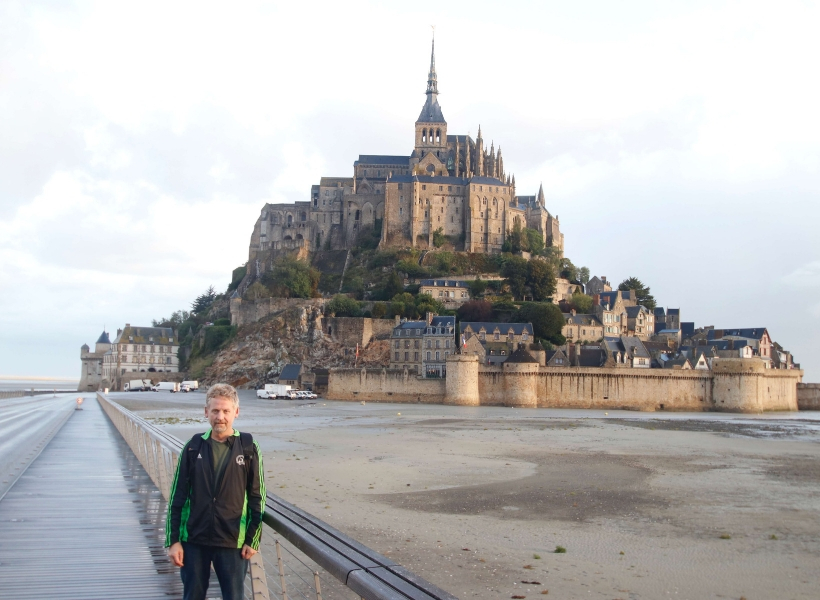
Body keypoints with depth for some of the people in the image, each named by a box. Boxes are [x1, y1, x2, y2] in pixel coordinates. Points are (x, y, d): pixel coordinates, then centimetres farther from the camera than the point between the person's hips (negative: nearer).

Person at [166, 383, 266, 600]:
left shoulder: (248, 448, -4)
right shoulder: (194, 447, -1)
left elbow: (257, 498, -1)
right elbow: (176, 498, 2)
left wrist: (253, 539, -3)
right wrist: (173, 540, -2)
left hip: (233, 542, -1)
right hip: (194, 541, 1)